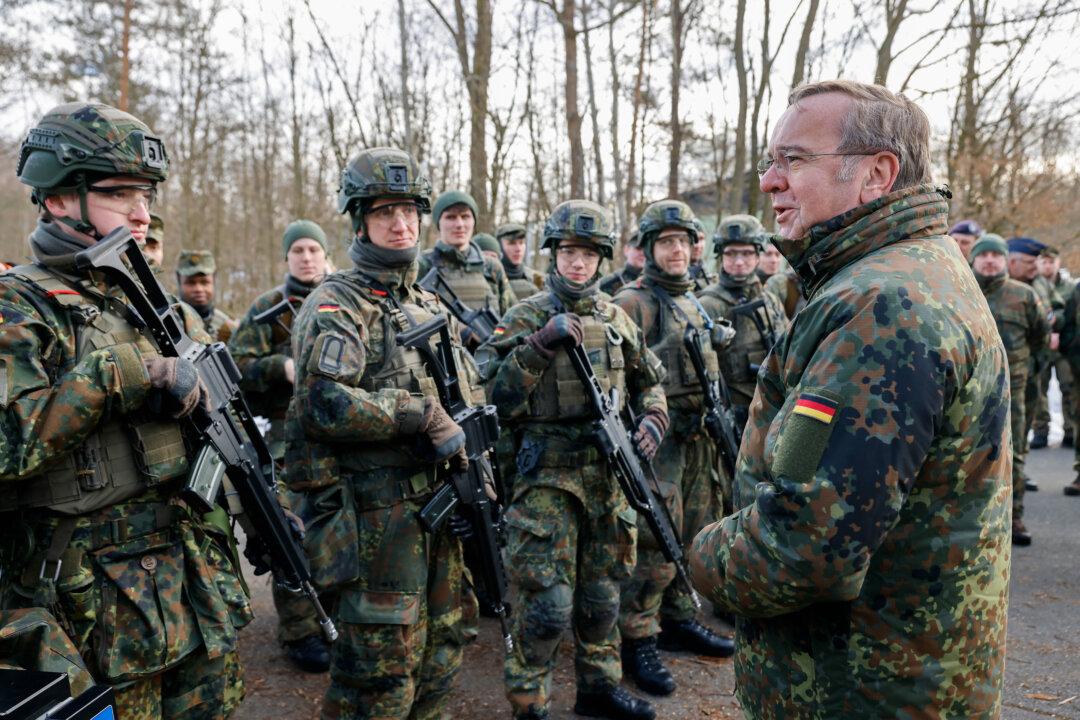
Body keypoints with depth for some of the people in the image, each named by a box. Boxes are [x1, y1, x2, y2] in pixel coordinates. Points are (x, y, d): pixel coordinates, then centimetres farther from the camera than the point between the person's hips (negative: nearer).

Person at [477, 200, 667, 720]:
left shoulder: (616, 317, 9)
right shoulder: (526, 318, -6)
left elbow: (649, 379, 20)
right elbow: (496, 396, -14)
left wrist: (653, 418, 1)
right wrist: (540, 343, -22)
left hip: (608, 472, 5)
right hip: (548, 477, -5)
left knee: (602, 591, 17)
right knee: (546, 603, -3)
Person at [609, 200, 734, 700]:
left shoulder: (694, 303, 16)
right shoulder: (632, 303, -10)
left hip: (697, 438, 8)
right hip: (656, 439, -8)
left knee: (693, 536, 15)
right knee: (655, 543, -5)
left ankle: (678, 620, 31)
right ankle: (637, 641, 9)